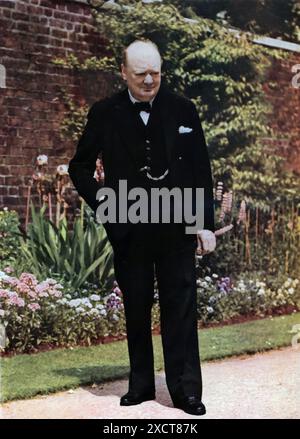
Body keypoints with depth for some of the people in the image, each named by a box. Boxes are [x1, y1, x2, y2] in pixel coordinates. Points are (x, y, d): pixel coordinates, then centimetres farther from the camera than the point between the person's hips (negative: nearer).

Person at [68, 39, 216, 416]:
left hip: (177, 228, 0)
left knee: (180, 308, 2)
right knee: (136, 310, 10)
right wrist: (103, 204, -2)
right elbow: (80, 167, 12)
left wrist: (206, 223, 0)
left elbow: (202, 172, 4)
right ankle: (141, 385, 23)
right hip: (128, 230, 1)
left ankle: (186, 390, 11)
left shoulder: (183, 110, 4)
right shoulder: (104, 114, 3)